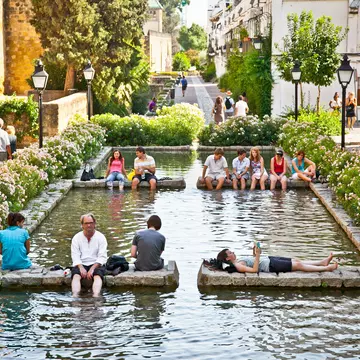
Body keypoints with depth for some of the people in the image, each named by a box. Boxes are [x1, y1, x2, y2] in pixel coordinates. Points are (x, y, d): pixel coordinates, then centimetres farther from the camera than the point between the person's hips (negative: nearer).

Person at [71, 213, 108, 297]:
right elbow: (75, 256, -1)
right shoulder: (76, 238, 8)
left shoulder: (100, 237, 4)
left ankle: (96, 296, -55)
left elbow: (102, 257, -5)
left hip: (96, 264, -1)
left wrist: (92, 269, -19)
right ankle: (75, 296, -50)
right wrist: (81, 268, -20)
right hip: (80, 264, 1)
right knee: (76, 276, -30)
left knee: (98, 276, -32)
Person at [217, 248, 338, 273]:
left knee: (297, 261, 10)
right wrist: (257, 255, -30)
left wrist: (254, 253, 8)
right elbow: (255, 269, -30)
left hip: (269, 259, 10)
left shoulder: (239, 260, 11)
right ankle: (327, 268, 0)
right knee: (298, 265, -6)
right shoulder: (238, 266, -19)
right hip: (270, 266, -10)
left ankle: (323, 262, 17)